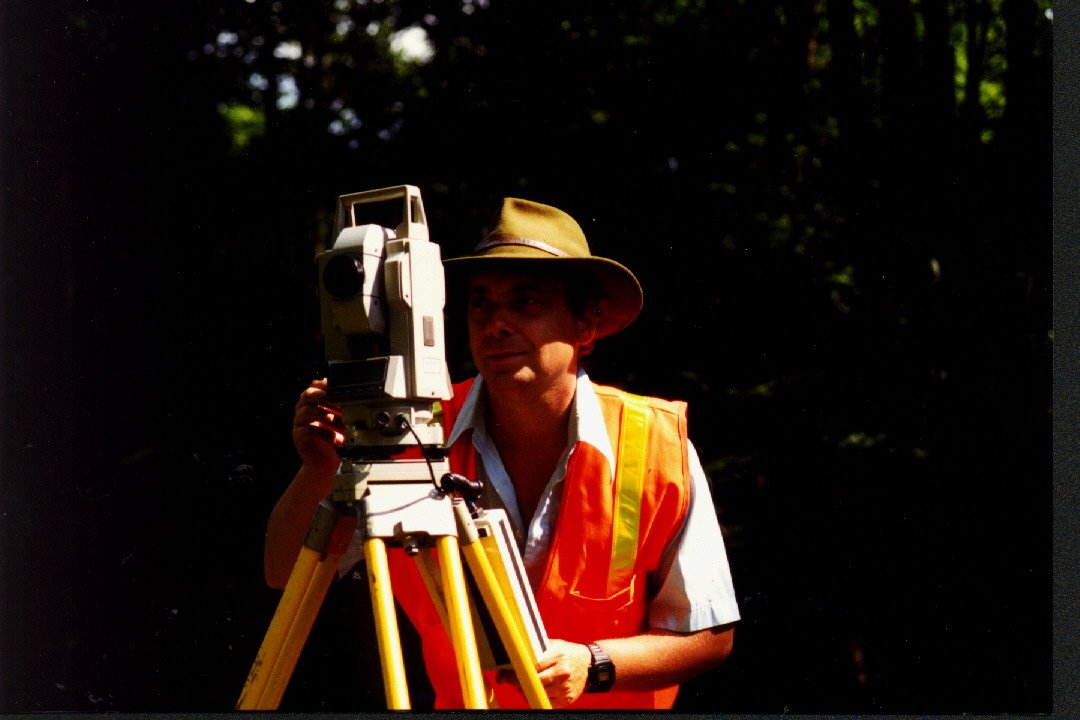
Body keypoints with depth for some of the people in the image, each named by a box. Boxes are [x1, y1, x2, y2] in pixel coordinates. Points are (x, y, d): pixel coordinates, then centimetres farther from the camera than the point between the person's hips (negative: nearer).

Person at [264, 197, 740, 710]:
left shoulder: (657, 446, -11)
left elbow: (711, 636, -5)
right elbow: (284, 574, -6)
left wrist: (594, 665, -20)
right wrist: (321, 472, -23)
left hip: (611, 702, 0)